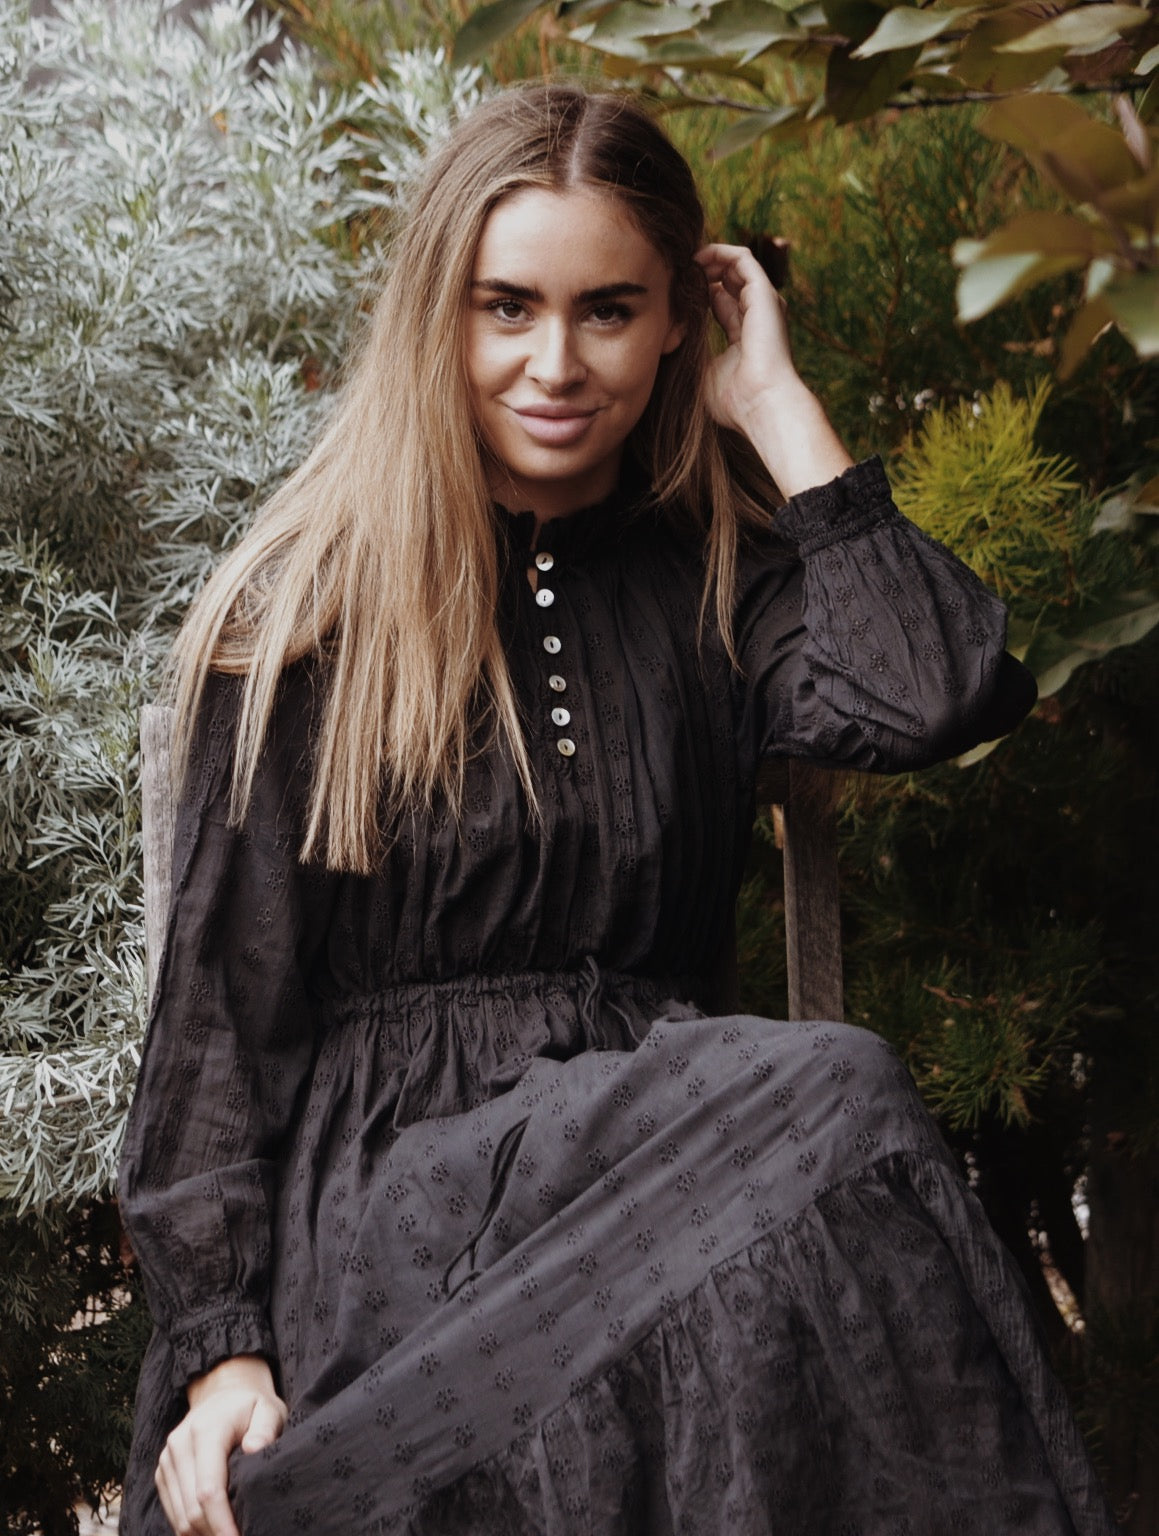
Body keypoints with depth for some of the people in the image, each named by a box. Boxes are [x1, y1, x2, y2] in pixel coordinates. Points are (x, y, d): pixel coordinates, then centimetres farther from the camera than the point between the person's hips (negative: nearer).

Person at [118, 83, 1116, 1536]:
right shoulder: (307, 608, 7)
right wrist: (222, 1345, -9)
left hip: (667, 1136, 4)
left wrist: (776, 406, 1)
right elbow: (224, 992, 3)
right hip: (388, 1180, -3)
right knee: (840, 1109, -30)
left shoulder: (716, 573, 14)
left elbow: (932, 699, -9)